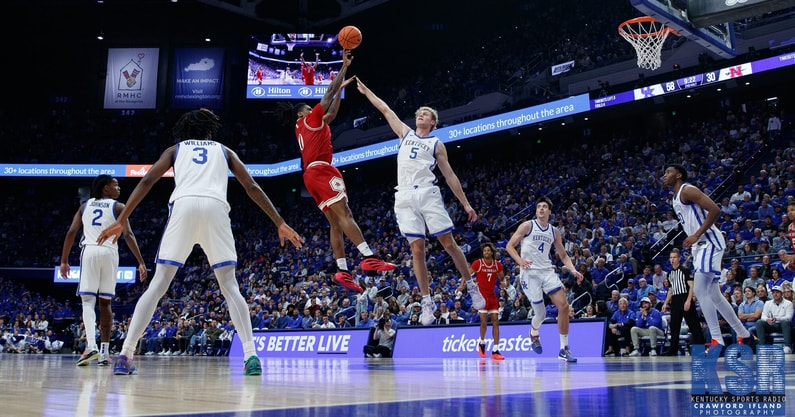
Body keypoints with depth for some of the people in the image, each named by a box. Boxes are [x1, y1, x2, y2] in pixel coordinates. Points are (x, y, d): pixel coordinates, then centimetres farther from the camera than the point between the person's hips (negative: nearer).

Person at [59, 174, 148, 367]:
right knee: (105, 302, 9)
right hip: (109, 252, -1)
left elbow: (71, 232, 8)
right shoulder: (118, 207, 8)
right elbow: (128, 235, -3)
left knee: (88, 300, -3)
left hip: (89, 250, 1)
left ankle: (91, 346, -24)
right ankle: (105, 352, 8)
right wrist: (141, 262, -6)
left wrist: (64, 261, 11)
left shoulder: (85, 205, 17)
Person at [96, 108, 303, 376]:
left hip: (184, 206, 0)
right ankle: (251, 356, -6)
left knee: (158, 284, 6)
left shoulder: (176, 149, 29)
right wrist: (280, 223, 19)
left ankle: (125, 355, -1)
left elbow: (147, 181, 17)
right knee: (230, 286, 7)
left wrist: (120, 221, 15)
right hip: (216, 207, 0)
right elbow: (252, 187, 20)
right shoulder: (224, 150, 30)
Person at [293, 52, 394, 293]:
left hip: (312, 174, 9)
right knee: (344, 214, -21)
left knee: (335, 223, 1)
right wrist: (345, 66, 7)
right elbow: (329, 92, 3)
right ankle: (369, 258, -33)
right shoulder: (309, 120, 6)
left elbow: (331, 113, 36)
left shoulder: (302, 129, 29)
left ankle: (343, 271, -9)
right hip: (321, 171, -9)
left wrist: (342, 88, 38)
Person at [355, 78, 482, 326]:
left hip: (427, 194, -2)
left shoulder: (436, 145, 12)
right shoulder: (405, 133, 20)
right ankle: (427, 302, 1)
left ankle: (472, 287, 11)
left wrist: (465, 204, 6)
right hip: (404, 198, 2)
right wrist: (366, 91, 26)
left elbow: (450, 176, 10)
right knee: (417, 250, -2)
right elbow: (385, 109, 24)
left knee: (449, 243, -4)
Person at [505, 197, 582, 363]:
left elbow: (563, 255, 17)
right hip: (530, 272, -4)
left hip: (547, 271, 4)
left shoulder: (554, 231, 12)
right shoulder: (527, 225, -1)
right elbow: (510, 246, -1)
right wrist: (520, 261, -18)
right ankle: (534, 333, 34)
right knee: (541, 313, -4)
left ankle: (564, 349, 0)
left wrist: (573, 270, 0)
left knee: (564, 306, -9)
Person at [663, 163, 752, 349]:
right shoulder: (676, 198, 19)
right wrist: (692, 243, 14)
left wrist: (696, 235, -22)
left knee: (700, 290, -17)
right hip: (700, 246, 11)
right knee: (713, 295, 14)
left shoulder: (687, 190, -11)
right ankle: (743, 334, 25)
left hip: (709, 242, -11)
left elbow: (715, 210, -21)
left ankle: (717, 340, -15)